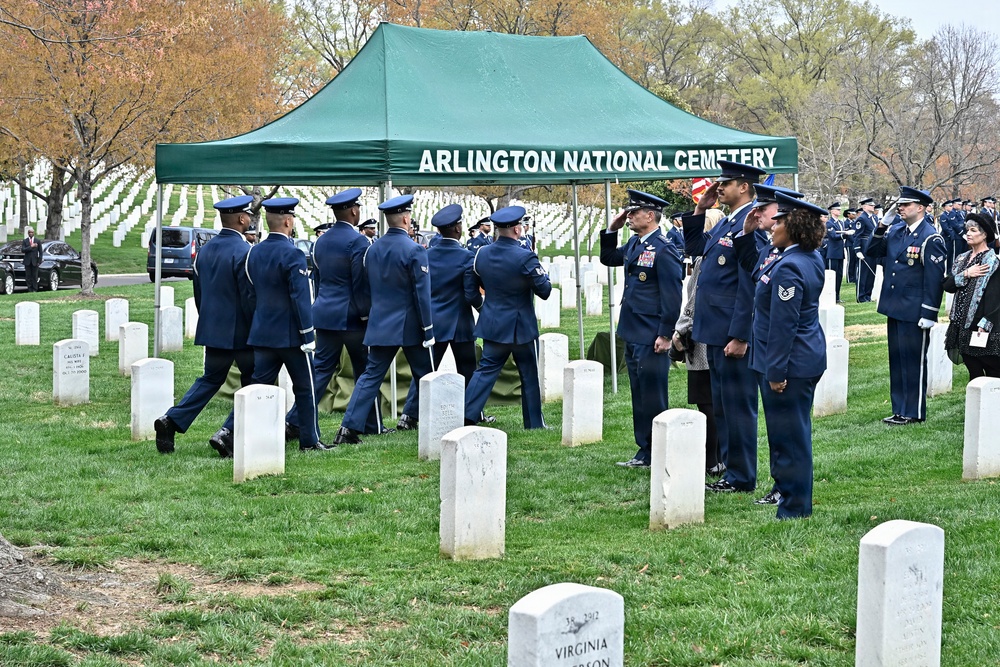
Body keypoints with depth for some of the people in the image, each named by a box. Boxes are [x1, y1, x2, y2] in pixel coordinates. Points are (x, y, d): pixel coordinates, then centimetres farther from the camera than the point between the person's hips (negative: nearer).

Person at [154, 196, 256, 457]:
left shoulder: (205, 250, 8)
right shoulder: (243, 252, -17)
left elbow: (199, 292, 15)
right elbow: (249, 297, -17)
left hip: (212, 330, 7)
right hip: (240, 332, -7)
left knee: (210, 379, 16)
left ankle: (171, 421, 1)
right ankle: (228, 435, -1)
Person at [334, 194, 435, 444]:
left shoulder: (372, 249, 6)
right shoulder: (414, 250, -13)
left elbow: (366, 287, 13)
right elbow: (422, 293, -13)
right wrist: (428, 330, -9)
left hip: (380, 325, 5)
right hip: (409, 326, -5)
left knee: (371, 375, 4)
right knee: (424, 374, 14)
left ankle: (350, 427, -6)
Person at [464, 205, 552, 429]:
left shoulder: (481, 254, -1)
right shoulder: (525, 258, -18)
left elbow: (469, 291, 6)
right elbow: (545, 290, -14)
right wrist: (543, 273, 6)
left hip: (492, 325, 5)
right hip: (522, 327, -5)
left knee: (486, 370, 8)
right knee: (530, 375, 8)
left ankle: (467, 415, -4)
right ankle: (534, 423, 16)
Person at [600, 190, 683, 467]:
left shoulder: (664, 249, -16)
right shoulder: (634, 243, 11)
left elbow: (672, 294, -18)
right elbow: (608, 259, 27)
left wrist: (665, 334, -19)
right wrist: (611, 230, 11)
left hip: (651, 337, -9)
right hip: (633, 333, 9)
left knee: (653, 397, -3)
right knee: (640, 395, 14)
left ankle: (656, 454, 5)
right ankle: (645, 452, 21)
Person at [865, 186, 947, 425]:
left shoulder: (930, 239, -13)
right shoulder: (895, 230, 9)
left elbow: (934, 279, -15)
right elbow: (871, 252, 12)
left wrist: (928, 314, -17)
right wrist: (881, 229, -4)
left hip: (914, 312, -8)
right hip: (894, 307, 8)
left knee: (913, 360, 0)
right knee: (897, 359, 13)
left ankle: (914, 412, 9)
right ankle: (900, 410, 22)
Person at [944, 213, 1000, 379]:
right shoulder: (962, 259, 14)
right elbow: (947, 285, 4)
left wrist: (985, 324, -21)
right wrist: (966, 274, -12)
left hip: (984, 330, -7)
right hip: (963, 326, 7)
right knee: (974, 372, 11)